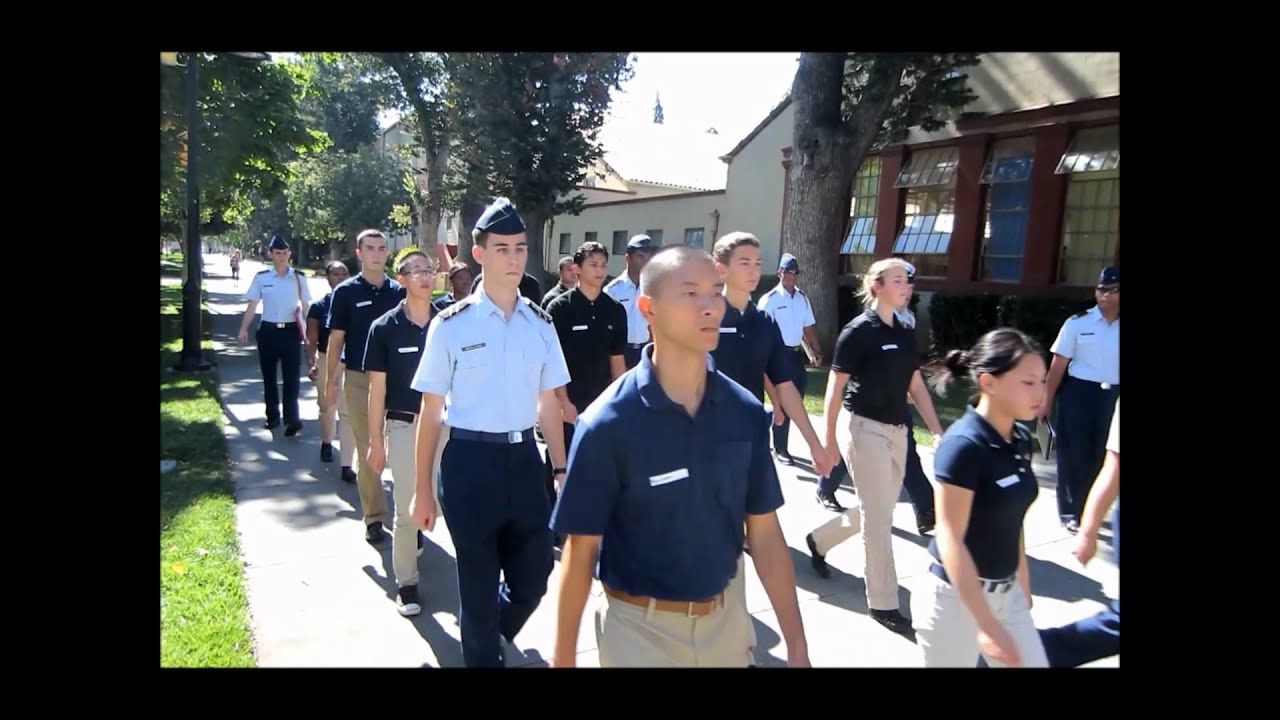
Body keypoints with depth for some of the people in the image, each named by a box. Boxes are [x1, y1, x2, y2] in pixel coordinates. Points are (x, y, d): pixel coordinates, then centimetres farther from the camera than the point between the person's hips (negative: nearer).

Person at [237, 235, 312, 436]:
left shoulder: (298, 278, 0)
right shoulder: (261, 277, -1)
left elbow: (306, 306, 6)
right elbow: (252, 305, 1)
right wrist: (243, 329, -8)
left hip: (291, 331, -1)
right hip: (268, 331, 1)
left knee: (292, 377, -4)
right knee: (269, 376, 11)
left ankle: (292, 419, -1)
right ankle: (272, 416, 24)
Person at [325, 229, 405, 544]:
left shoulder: (399, 291, 6)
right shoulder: (346, 291, 0)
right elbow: (336, 338, 2)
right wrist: (331, 379, -2)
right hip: (359, 379, -2)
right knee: (368, 449, 3)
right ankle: (374, 517, 10)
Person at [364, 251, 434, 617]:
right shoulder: (385, 328, -4)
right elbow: (377, 388, -1)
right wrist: (375, 440, -2)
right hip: (403, 425, -2)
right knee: (406, 507, 3)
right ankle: (406, 583, 17)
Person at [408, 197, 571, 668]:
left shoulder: (540, 323, 3)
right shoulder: (451, 325, -7)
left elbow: (548, 404, 10)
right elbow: (431, 410, -2)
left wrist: (561, 470, 11)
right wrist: (423, 489, 0)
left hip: (524, 458, 4)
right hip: (470, 460, -4)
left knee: (533, 576, 13)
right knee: (479, 582, 10)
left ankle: (488, 632, 45)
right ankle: (482, 653, 36)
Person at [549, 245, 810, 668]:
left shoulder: (747, 414, -7)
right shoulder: (608, 423, -19)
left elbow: (764, 533, -1)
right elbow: (581, 549, -12)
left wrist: (797, 647, 1)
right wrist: (563, 657, -8)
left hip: (725, 619, 5)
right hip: (638, 627, -4)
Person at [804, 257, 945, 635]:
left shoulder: (906, 334, 9)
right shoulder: (858, 331, -12)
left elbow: (916, 385, 12)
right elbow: (835, 388, -10)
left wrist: (938, 431, 6)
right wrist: (828, 441, -10)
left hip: (896, 430, 8)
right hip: (864, 428, -8)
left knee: (878, 512, 17)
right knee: (879, 517, -2)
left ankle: (819, 539, 41)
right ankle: (883, 603, 11)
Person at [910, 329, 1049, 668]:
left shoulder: (1020, 439, 1)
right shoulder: (963, 445, -22)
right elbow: (949, 537, -22)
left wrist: (1023, 583, 20)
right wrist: (987, 625, -23)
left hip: (1006, 593, 7)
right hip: (956, 597, -7)